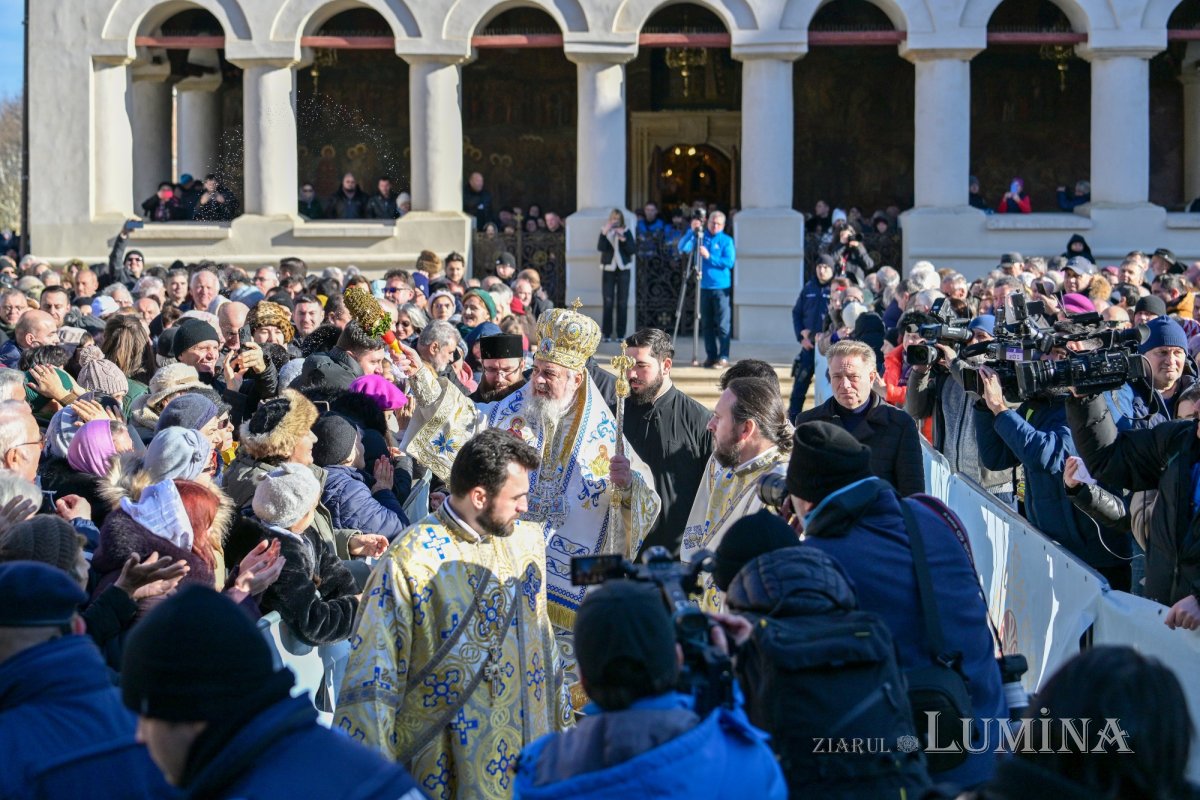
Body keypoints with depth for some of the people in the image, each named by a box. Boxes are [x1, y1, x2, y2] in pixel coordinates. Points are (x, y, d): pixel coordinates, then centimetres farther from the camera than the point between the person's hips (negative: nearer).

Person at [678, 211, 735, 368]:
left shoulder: (726, 240, 1)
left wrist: (709, 256, -14)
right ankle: (711, 357, 13)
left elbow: (729, 262, -9)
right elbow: (682, 248, -4)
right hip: (704, 287, 4)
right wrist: (692, 232, -15)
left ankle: (723, 358, -8)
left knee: (722, 325, -8)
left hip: (721, 288, -3)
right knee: (707, 324, 7)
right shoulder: (700, 238, 8)